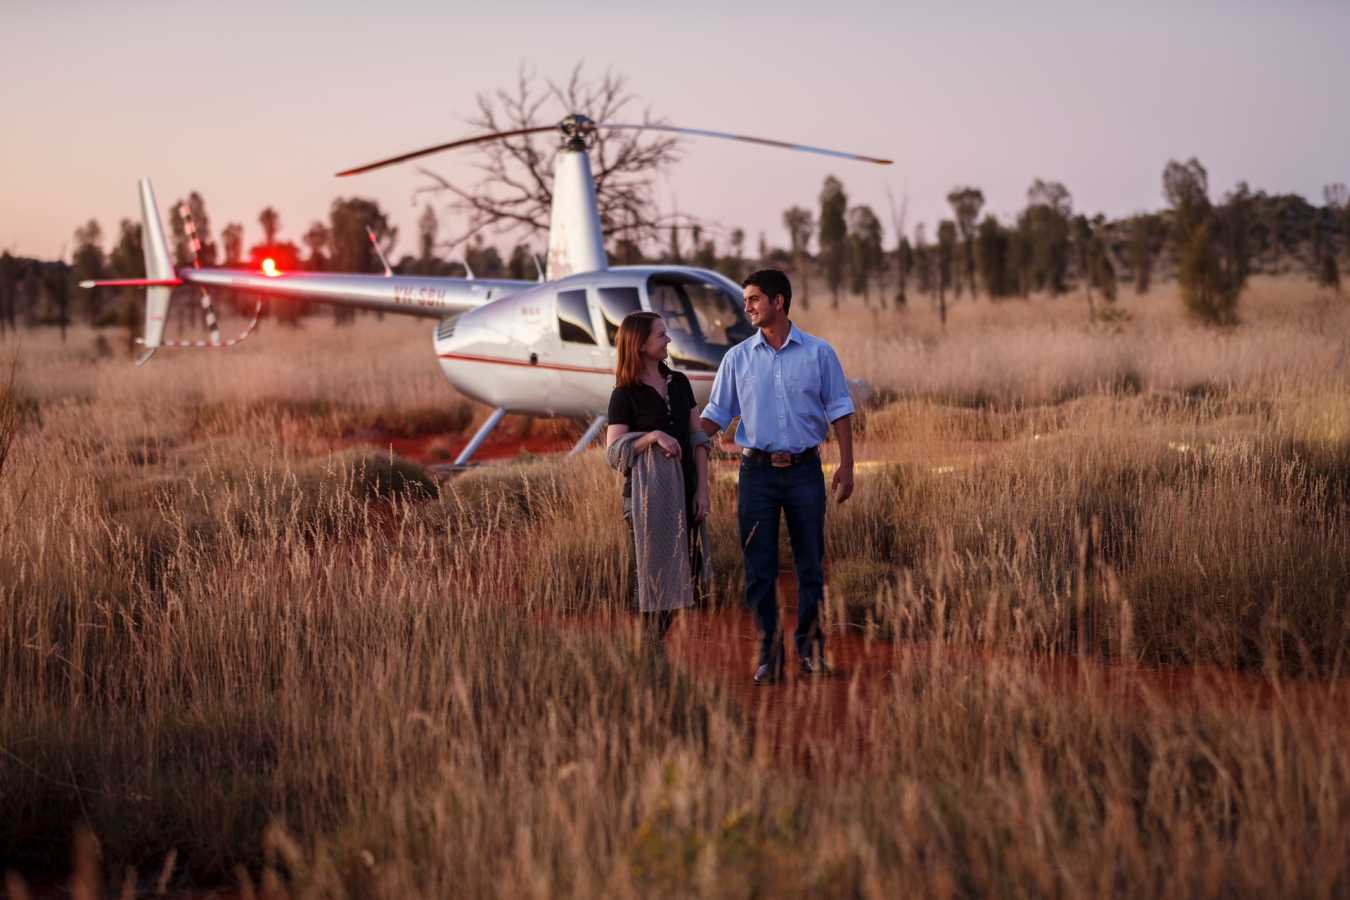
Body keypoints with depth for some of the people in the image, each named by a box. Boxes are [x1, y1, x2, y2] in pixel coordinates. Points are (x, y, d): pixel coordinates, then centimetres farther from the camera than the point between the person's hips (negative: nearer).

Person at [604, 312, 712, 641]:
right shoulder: (625, 396, -6)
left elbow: (697, 438, 8)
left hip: (683, 493, 5)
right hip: (647, 496, -5)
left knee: (678, 576, 5)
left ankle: (659, 646, 13)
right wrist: (652, 436, -23)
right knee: (648, 577, -3)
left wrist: (702, 489, 1)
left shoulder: (679, 383, 8)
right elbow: (614, 450, -9)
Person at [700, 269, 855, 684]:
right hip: (757, 471, 1)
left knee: (810, 564, 4)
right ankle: (768, 649, 9)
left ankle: (809, 645, 14)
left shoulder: (818, 353, 1)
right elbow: (717, 414, 6)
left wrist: (846, 465, -4)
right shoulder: (738, 358, 5)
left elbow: (839, 411, 3)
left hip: (804, 470, -1)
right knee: (759, 568, 2)